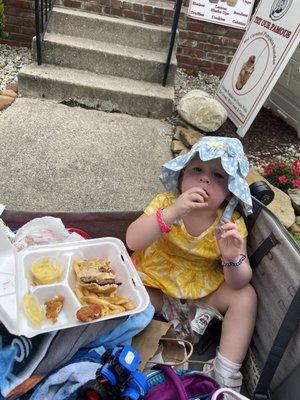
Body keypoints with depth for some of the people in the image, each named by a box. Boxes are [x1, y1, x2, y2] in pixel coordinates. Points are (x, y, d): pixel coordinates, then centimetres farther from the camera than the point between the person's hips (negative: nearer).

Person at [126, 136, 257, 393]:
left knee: (245, 296, -19)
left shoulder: (232, 224, -14)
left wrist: (233, 257, -39)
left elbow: (238, 283, -16)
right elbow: (132, 242, -32)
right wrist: (173, 211, -43)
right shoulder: (166, 203, -18)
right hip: (156, 288, 0)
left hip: (204, 292, 1)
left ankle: (226, 373, -7)